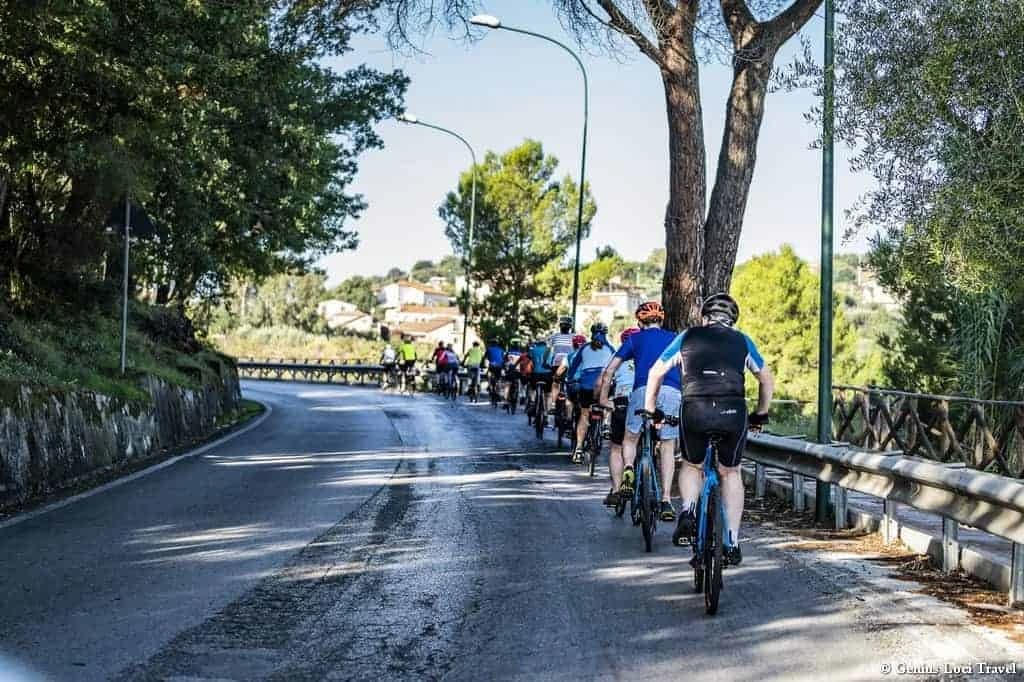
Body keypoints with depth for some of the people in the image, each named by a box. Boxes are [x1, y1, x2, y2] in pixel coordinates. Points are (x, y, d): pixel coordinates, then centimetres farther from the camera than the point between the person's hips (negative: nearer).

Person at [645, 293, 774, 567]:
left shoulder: (688, 337, 18)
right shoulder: (742, 341, 20)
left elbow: (656, 372, 22)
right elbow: (767, 380, 29)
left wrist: (649, 409, 31)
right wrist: (761, 414, 40)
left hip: (695, 411, 0)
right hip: (734, 413, 1)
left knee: (692, 466, 24)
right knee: (731, 473, 19)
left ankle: (688, 512, -3)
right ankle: (732, 544, 15)